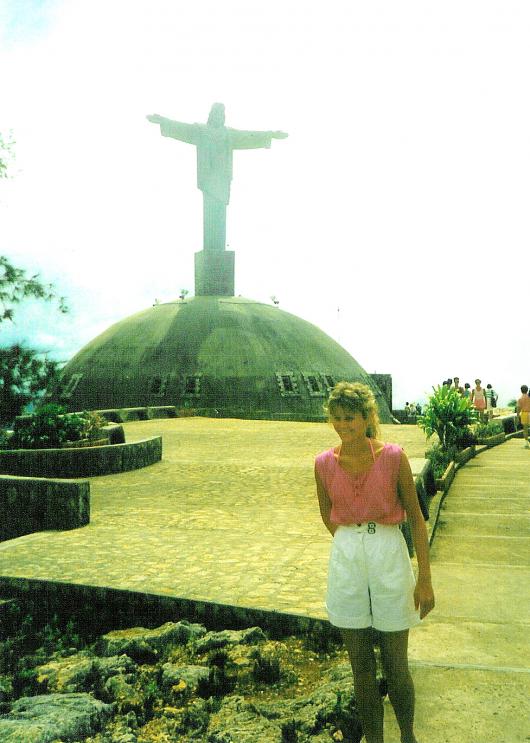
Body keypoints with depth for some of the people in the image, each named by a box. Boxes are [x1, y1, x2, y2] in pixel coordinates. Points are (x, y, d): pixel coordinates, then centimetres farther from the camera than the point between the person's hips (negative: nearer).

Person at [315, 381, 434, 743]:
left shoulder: (393, 457, -11)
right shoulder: (325, 463, -4)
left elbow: (416, 518, -5)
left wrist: (425, 578, -6)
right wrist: (351, 541, 9)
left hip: (389, 559, -2)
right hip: (346, 560, 2)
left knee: (396, 666, 10)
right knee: (361, 667, 13)